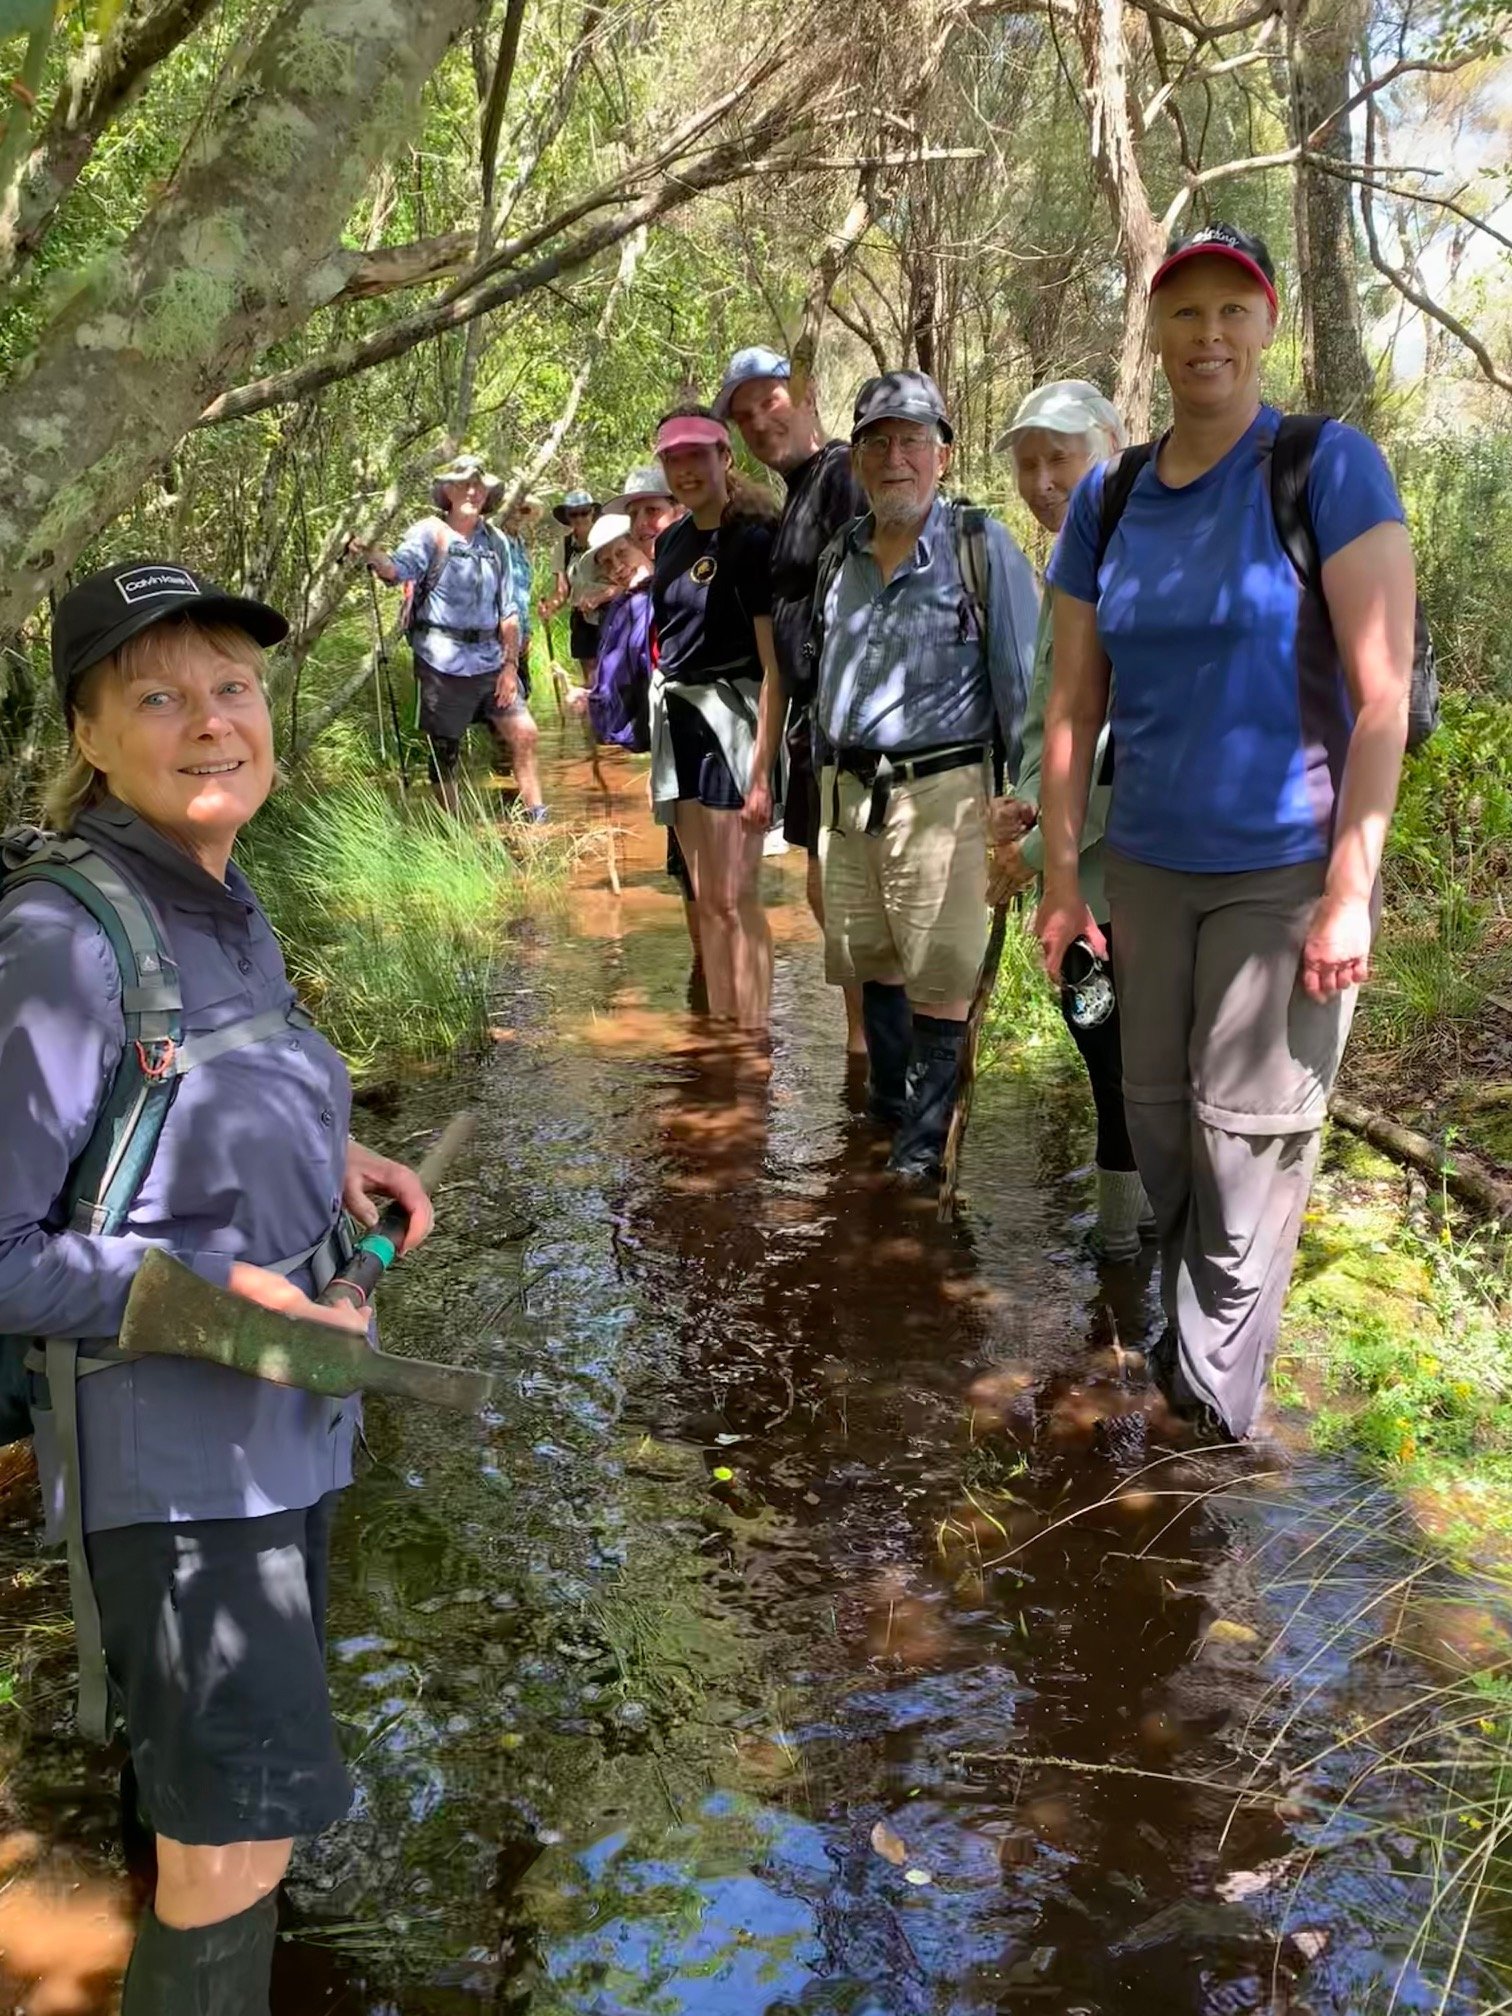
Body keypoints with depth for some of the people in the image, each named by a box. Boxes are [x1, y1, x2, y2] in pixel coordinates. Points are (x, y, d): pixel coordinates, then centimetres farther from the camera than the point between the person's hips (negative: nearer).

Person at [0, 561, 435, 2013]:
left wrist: (327, 1157, 0)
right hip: (165, 1436, -9)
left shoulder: (224, 906, 3)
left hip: (284, 1408, 9)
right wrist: (211, 1293, -25)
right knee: (243, 1819, 1)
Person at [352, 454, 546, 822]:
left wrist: (510, 665, 4)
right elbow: (399, 568, -21)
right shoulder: (430, 532, -3)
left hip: (490, 661, 5)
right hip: (443, 663, -5)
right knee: (444, 752, 2)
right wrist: (373, 556, -43)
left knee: (524, 735, 4)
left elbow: (508, 609, 11)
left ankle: (537, 819, 17)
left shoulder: (494, 542, 11)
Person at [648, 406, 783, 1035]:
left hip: (731, 717, -7)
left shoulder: (754, 537, -11)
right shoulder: (672, 541, 12)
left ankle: (754, 1040, -2)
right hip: (677, 717, 8)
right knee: (705, 899, 11)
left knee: (734, 897, -8)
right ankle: (719, 1034, 18)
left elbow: (776, 664, -15)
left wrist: (763, 769, -20)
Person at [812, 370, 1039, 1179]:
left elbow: (1021, 681, -7)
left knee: (939, 976, -1)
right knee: (871, 961, 15)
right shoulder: (843, 556, 11)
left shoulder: (982, 547, -6)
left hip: (937, 790, -6)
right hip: (845, 789, 6)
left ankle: (926, 1133, 12)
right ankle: (889, 1107, 31)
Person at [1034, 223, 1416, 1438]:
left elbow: (1383, 695, -14)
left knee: (1248, 1136, -1)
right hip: (1150, 868, 5)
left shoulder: (1330, 469, -9)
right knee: (1157, 1116, 13)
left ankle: (1218, 1405, 13)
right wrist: (1061, 881, 6)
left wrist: (1351, 891, -18)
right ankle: (1174, 1340, 34)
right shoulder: (1109, 501, 5)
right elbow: (1073, 706, 8)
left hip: (1287, 869, -5)